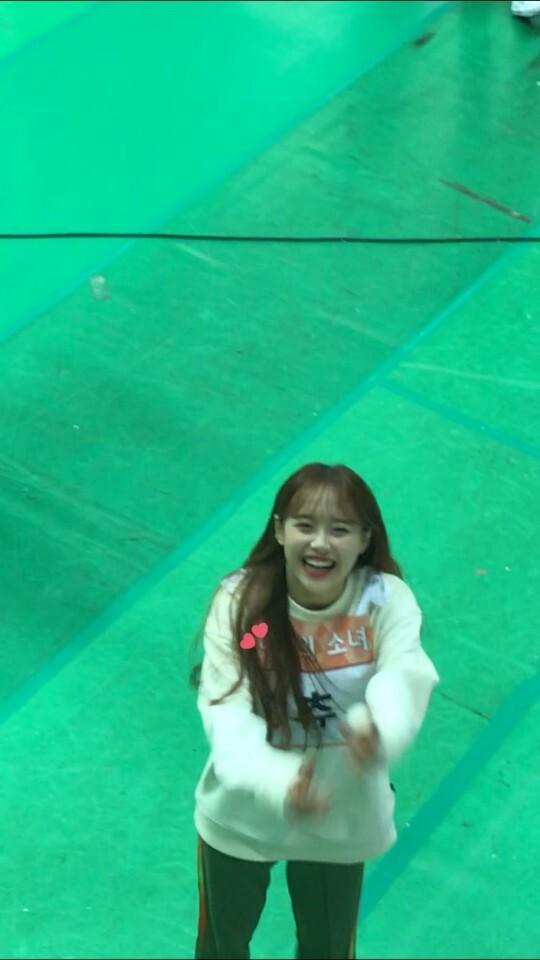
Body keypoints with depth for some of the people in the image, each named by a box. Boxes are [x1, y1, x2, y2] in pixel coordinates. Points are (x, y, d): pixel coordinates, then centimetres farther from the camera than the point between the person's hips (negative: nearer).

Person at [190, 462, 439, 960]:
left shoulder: (387, 601, -20)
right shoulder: (239, 601, -23)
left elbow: (405, 676, -38)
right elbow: (228, 713, -31)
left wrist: (379, 731, -62)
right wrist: (277, 783, -52)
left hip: (342, 819, 1)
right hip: (243, 816, -1)